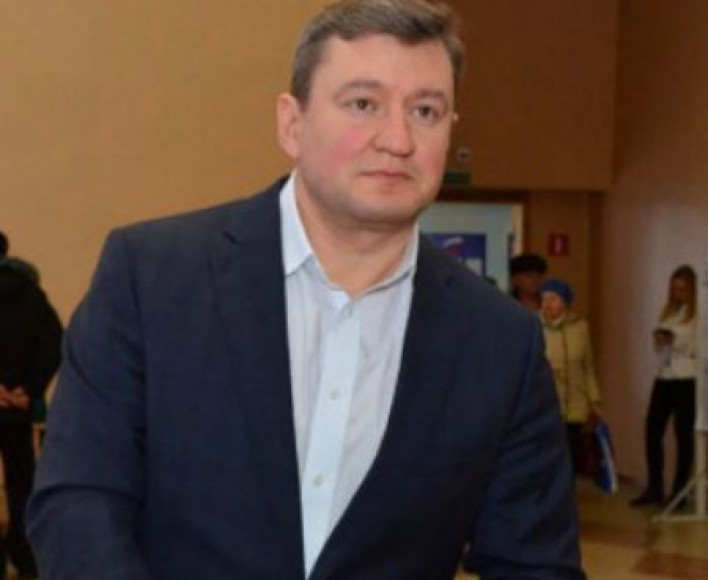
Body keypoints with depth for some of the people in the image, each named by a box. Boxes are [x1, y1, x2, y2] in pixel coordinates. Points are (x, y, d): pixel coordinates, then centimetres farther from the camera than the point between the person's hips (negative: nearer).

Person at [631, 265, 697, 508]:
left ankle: (679, 491, 9)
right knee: (652, 431, 3)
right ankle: (654, 489, 12)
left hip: (687, 380, -6)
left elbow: (699, 348, -12)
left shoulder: (699, 313, -4)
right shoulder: (668, 311, 17)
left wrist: (677, 340, -21)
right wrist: (658, 340, -1)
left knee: (684, 435, 1)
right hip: (663, 378, 6)